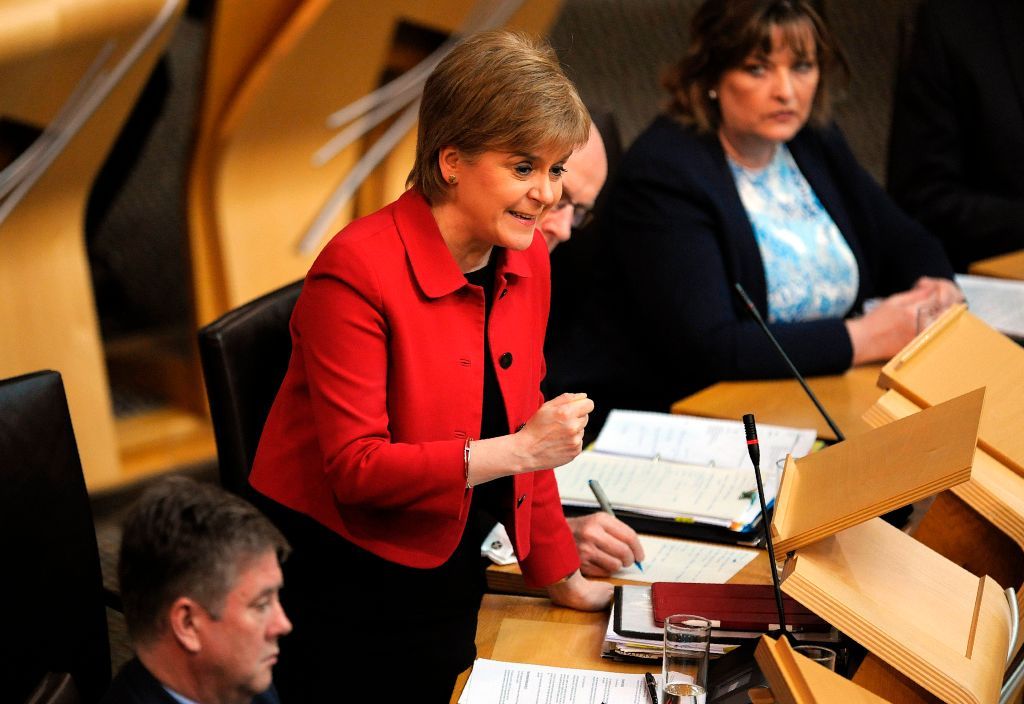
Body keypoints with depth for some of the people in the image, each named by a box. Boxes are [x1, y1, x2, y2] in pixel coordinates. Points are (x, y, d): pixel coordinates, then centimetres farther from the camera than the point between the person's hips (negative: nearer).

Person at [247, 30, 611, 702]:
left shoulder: (526, 256, -1)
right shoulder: (358, 270, -23)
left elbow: (521, 428, 7)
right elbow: (355, 467, -25)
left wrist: (561, 575, 7)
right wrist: (515, 451, -29)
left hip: (446, 568, 7)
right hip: (339, 577, -7)